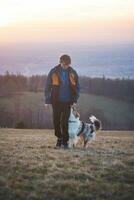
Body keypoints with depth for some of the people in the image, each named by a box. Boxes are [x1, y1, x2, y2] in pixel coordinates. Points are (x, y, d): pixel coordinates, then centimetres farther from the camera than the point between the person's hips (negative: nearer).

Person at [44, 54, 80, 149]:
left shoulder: (73, 73, 0)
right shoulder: (53, 72, -4)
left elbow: (77, 87, 8)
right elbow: (47, 87, 1)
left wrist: (75, 100, -1)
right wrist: (47, 101, -2)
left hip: (67, 102, -1)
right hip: (56, 102, 1)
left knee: (64, 122, -8)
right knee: (56, 121, 5)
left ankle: (65, 141, -1)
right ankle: (59, 138, 24)